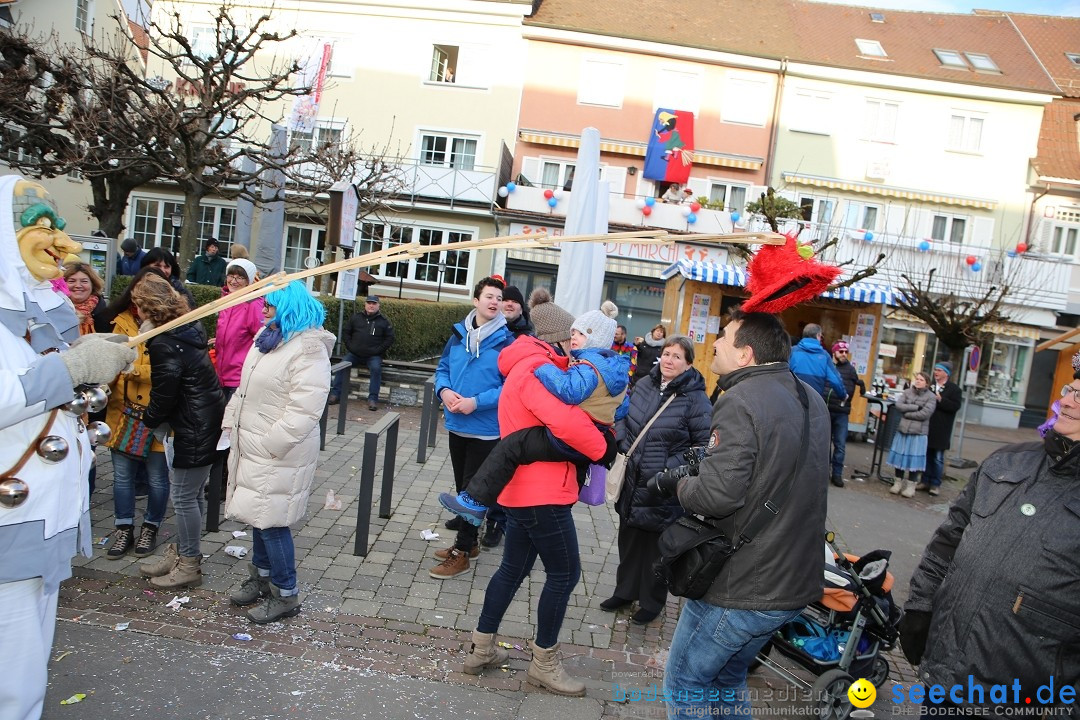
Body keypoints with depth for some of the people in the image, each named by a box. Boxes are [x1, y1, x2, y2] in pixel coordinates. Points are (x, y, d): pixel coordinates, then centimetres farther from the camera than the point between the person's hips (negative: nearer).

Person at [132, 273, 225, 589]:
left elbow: (163, 396, -13)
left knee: (184, 495, 2)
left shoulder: (165, 345, -20)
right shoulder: (187, 329, 8)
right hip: (207, 420, 10)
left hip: (195, 428, -10)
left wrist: (150, 419, 4)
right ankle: (181, 552, 32)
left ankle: (189, 565, 15)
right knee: (191, 493, 19)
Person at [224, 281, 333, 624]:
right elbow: (245, 387, 21)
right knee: (258, 514, 18)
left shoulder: (309, 350, -19)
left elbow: (304, 410, -25)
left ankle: (286, 595, 11)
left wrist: (270, 444, -22)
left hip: (279, 454, -9)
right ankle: (261, 575, 35)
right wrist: (231, 421, 12)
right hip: (252, 447, 9)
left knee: (271, 520, -3)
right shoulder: (268, 338, 11)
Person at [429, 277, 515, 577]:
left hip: (486, 428, -6)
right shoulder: (459, 333, 4)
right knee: (462, 486, 18)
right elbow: (443, 368, 11)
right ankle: (469, 540, 36)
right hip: (456, 425, 6)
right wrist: (444, 391, -10)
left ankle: (462, 553, 15)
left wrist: (476, 402, -23)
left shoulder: (508, 339, -14)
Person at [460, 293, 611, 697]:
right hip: (541, 492, -10)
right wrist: (601, 448, -15)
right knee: (564, 573, 3)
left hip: (523, 489, 10)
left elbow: (560, 414, 14)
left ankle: (482, 649, 28)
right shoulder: (537, 368, -18)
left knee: (514, 567, 19)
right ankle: (544, 664, 16)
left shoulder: (528, 367, 16)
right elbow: (566, 422, -31)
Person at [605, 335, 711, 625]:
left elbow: (705, 444, -12)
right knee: (629, 539, 20)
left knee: (658, 546, 10)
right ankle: (625, 591, 40)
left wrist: (675, 469, -19)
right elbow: (626, 419, 17)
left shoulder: (696, 399, -15)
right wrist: (622, 447, 4)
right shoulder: (644, 385, 3)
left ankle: (652, 601, 30)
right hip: (632, 482, 6)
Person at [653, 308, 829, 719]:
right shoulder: (811, 400, 7)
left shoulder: (740, 401, -21)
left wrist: (678, 484, -9)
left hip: (741, 588, -8)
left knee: (685, 685, 10)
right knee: (728, 681, 25)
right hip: (796, 583, 9)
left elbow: (717, 495, -29)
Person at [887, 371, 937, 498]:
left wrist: (906, 413, -10)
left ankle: (911, 485, 12)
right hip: (902, 429, 3)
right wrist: (916, 407, -12)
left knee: (914, 459, 1)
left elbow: (924, 414, -15)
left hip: (918, 432, -3)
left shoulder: (931, 397, -3)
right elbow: (898, 405, -6)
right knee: (900, 456, 7)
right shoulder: (907, 392, 6)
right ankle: (898, 482, 20)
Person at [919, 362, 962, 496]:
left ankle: (935, 484, 10)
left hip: (941, 430, -4)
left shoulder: (954, 389, -3)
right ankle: (925, 481, 20)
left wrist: (940, 400, -20)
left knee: (938, 458, 2)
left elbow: (956, 406, -13)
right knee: (926, 455, 10)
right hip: (926, 426, 4)